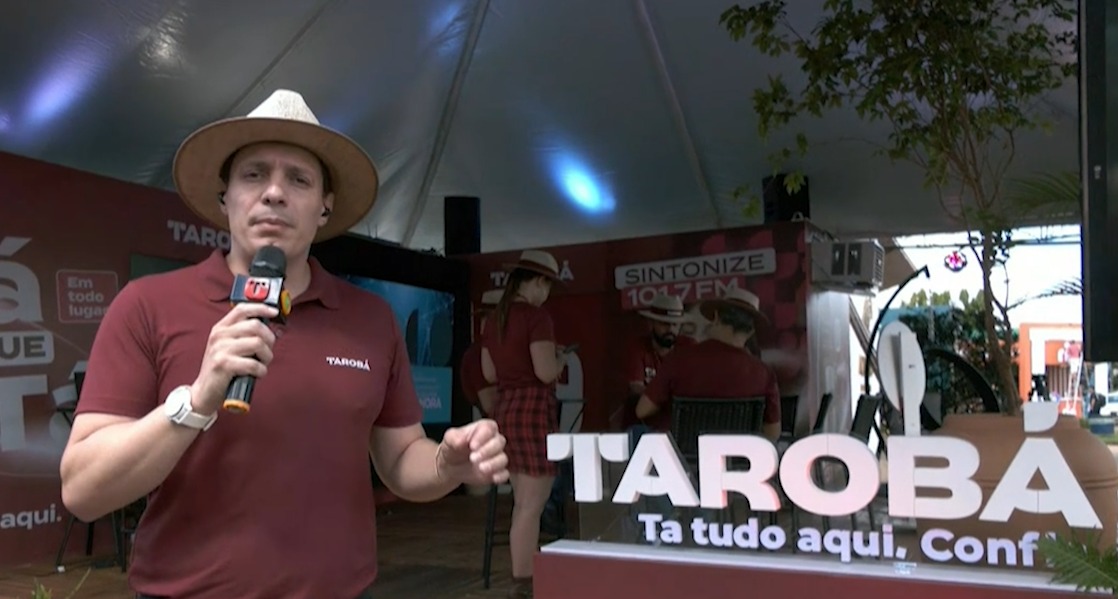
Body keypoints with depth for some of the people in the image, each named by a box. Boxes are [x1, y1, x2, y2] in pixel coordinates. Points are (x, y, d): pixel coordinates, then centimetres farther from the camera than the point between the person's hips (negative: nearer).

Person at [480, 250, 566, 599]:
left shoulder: (496, 319, 12)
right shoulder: (537, 316, -13)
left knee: (522, 504, 17)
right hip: (534, 412, -9)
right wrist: (560, 359, 2)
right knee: (532, 506, -3)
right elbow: (546, 372, -18)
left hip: (505, 412, 9)